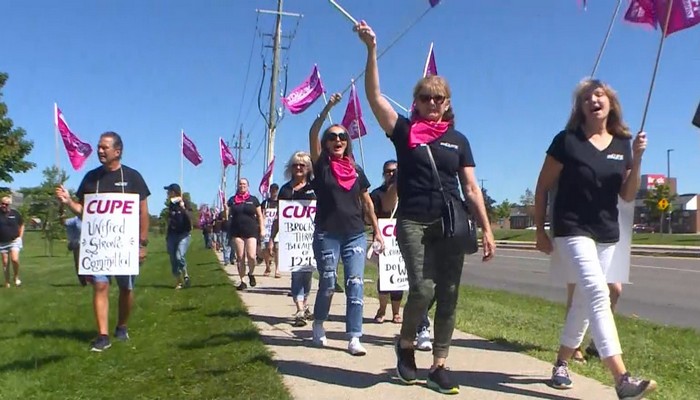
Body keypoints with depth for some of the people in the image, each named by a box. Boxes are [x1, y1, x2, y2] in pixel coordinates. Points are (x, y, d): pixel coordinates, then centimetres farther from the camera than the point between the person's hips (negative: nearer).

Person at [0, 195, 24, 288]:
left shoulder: (15, 213, 0)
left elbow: (21, 225, 12)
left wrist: (20, 237, 4)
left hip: (14, 241, -1)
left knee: (14, 259, -17)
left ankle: (16, 277, 5)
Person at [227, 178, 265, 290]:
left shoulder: (253, 199, 8)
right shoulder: (232, 200, 11)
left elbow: (260, 216, 10)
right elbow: (228, 215, 18)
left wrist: (262, 229, 4)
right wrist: (226, 211, -3)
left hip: (251, 232, -1)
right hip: (237, 232, 1)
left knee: (251, 256, -11)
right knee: (240, 258, 2)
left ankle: (251, 274, 18)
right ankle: (242, 281, 12)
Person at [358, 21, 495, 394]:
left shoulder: (458, 139, 12)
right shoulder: (404, 130, 5)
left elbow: (471, 188, 10)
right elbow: (374, 96, -7)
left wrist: (486, 229, 5)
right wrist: (371, 49, -15)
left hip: (451, 224, 3)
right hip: (413, 223, -3)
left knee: (448, 294, 2)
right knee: (423, 287, -13)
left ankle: (439, 364, 14)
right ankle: (405, 343, 17)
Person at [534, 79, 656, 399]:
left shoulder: (621, 144, 6)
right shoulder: (567, 140, -7)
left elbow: (628, 196, 5)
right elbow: (543, 187, -4)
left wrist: (637, 159, -10)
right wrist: (540, 231, -4)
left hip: (607, 233, 6)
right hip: (572, 229, -6)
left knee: (585, 300, 11)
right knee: (598, 294, -19)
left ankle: (561, 364, 27)